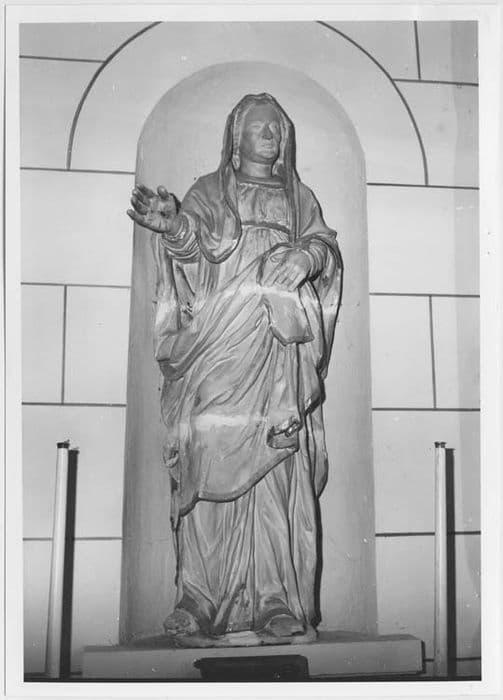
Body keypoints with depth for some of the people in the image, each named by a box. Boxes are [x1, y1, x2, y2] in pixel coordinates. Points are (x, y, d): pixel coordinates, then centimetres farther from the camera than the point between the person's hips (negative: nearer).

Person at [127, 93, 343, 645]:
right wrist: (174, 227, -23)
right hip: (217, 350, -1)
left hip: (280, 349, 2)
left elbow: (326, 245, 13)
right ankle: (201, 600, -6)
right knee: (211, 466, -10)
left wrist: (306, 256, -11)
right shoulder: (208, 192, 19)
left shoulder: (299, 197, 26)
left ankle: (278, 601, -6)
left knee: (279, 472, -8)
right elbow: (194, 248, 0)